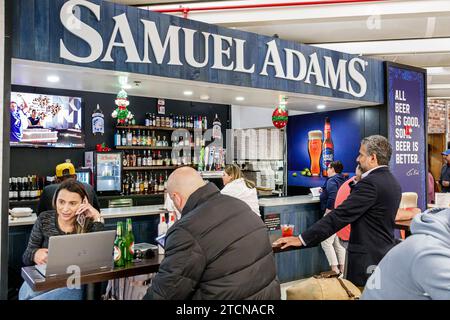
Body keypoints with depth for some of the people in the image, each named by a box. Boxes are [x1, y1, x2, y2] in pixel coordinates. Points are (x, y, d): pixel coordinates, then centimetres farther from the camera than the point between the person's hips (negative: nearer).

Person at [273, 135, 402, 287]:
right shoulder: (393, 183, 10)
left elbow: (340, 215, -24)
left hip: (368, 260, -10)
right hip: (387, 256, 10)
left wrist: (302, 239, -23)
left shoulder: (370, 183, -19)